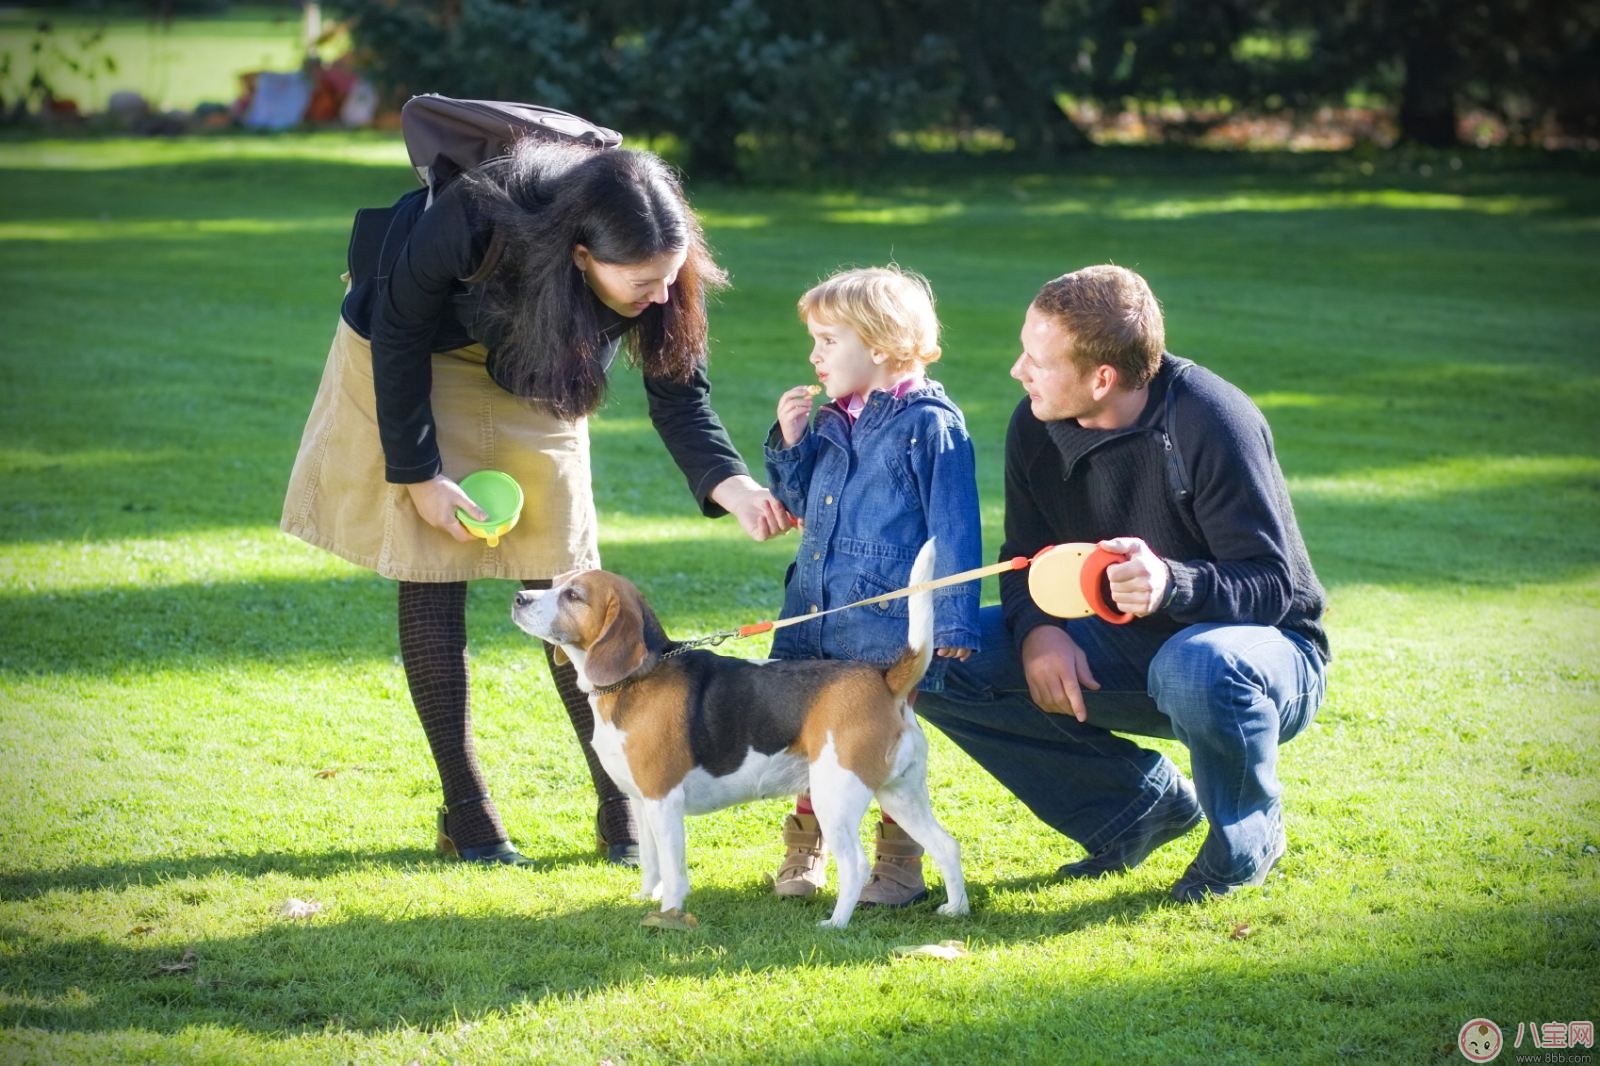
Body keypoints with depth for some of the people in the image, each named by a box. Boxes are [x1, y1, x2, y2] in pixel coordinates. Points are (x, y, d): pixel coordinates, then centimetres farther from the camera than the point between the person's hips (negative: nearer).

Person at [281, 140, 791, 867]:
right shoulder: (473, 221, -39)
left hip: (533, 385, 3)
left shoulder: (663, 274, -28)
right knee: (433, 577, -4)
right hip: (414, 367, -3)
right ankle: (465, 811, 4)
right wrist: (417, 474, -19)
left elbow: (679, 397, -17)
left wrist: (731, 486, -35)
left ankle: (623, 806, 6)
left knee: (568, 583, 0)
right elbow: (398, 332, -23)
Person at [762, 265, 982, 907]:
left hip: (888, 622, -7)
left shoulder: (930, 425, -10)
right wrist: (790, 444, 7)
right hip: (813, 611, 7)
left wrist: (953, 620, -14)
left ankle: (899, 861, 16)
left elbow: (953, 530, -11)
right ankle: (805, 849, 28)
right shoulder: (830, 422, 13)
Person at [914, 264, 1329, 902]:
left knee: (1195, 667, -43)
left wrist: (1173, 584, -45)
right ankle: (1143, 804, 1)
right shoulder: (1036, 428, -7)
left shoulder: (1210, 421, -25)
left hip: (1272, 647, -6)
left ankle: (1247, 839, -8)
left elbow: (1274, 585, -24)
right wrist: (1037, 628, -21)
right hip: (1129, 648, 6)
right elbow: (1026, 558, 4)